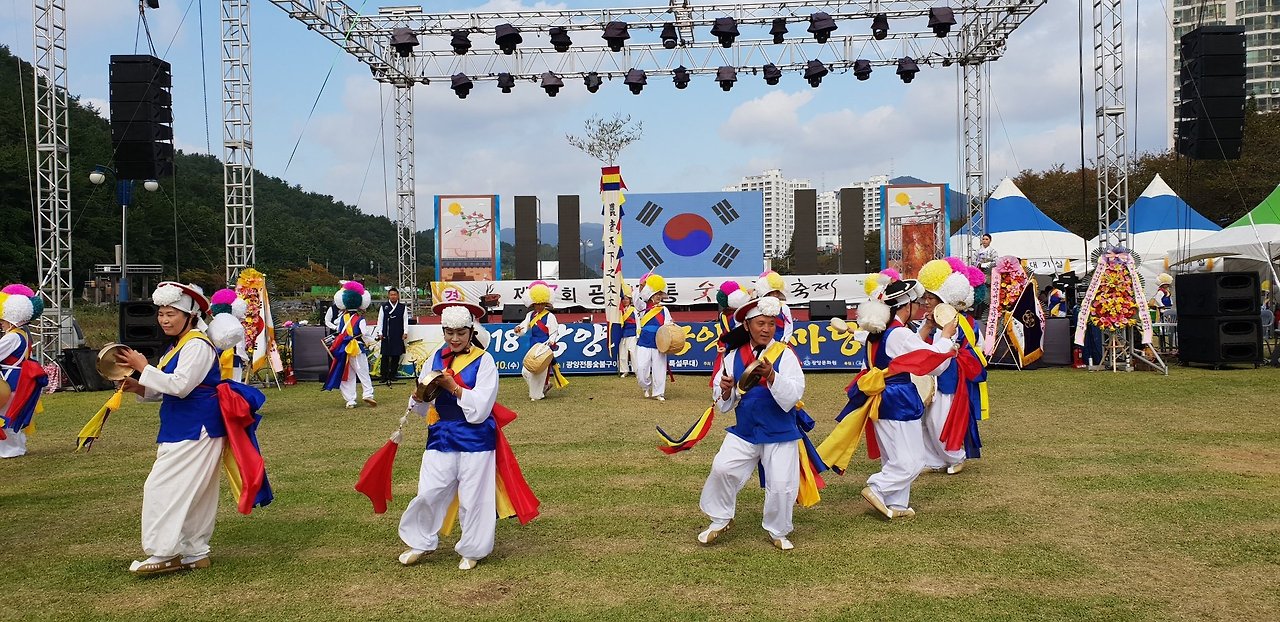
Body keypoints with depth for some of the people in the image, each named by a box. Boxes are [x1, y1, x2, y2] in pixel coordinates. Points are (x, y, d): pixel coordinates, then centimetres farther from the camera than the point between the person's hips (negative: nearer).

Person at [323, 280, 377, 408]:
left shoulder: (342, 318, 4)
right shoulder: (360, 319, -10)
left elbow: (339, 332, 10)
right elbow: (365, 334, -13)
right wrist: (367, 343, 3)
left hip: (344, 349, 4)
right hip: (358, 349, -4)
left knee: (348, 376, 8)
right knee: (363, 373, 3)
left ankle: (350, 400, 8)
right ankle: (368, 393, -11)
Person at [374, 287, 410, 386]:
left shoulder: (403, 307, 6)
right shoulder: (383, 307, 5)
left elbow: (405, 321, 7)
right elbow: (380, 320, 6)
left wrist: (405, 332, 0)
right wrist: (380, 333, 0)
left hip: (398, 336, 1)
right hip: (386, 336, -1)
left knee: (396, 355, 3)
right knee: (385, 355, -1)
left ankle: (393, 374, 13)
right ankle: (384, 376, 2)